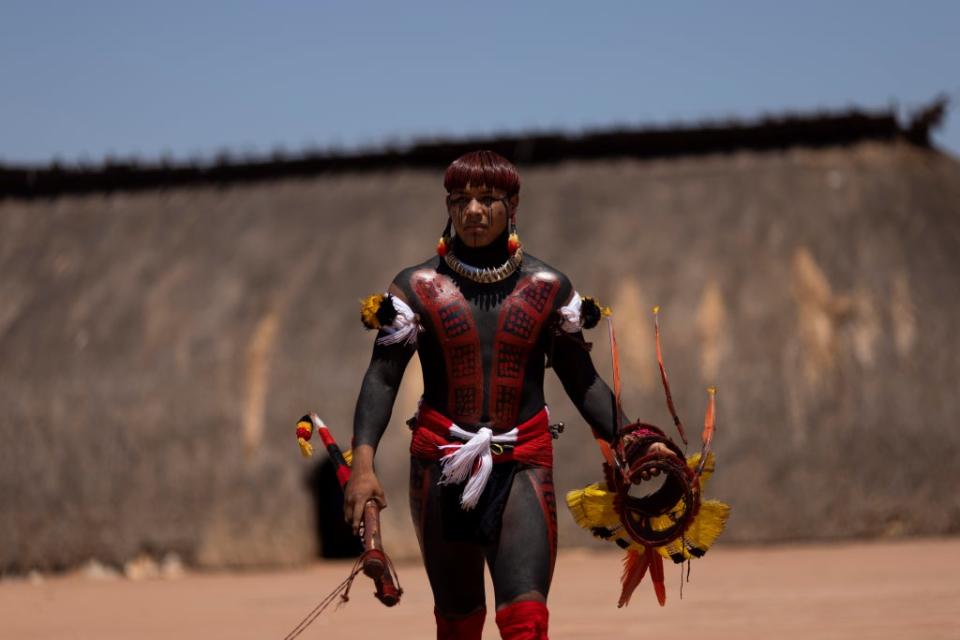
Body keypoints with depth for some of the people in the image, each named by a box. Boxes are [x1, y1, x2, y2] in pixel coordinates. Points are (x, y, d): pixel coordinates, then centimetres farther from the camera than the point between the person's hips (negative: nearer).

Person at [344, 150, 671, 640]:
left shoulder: (546, 287, 6)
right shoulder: (418, 287, 2)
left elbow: (582, 381, 9)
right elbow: (382, 378, -4)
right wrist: (363, 462, -18)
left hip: (523, 468, 0)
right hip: (442, 469, 1)